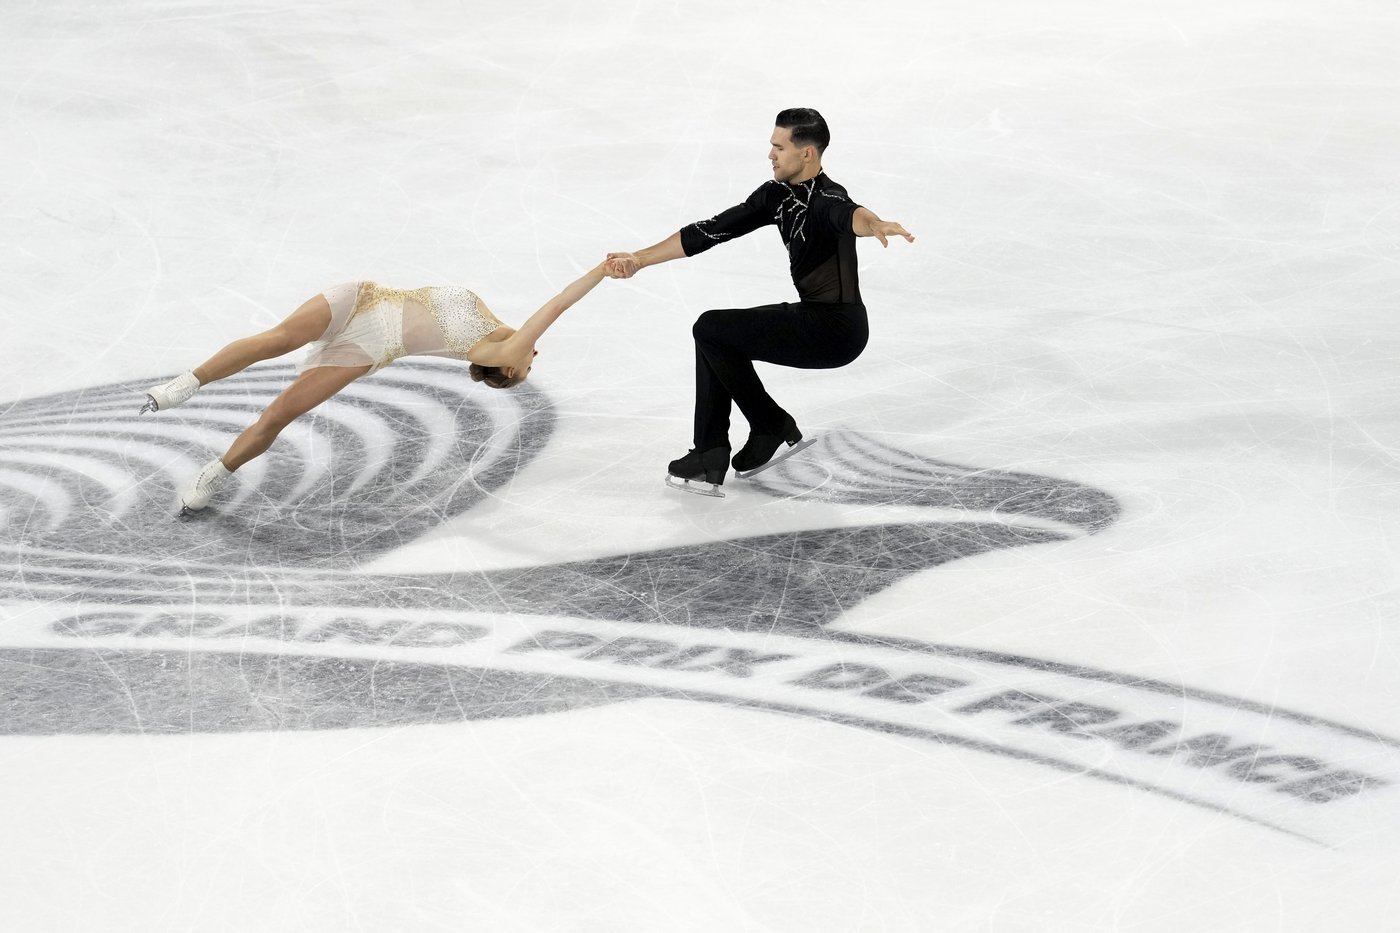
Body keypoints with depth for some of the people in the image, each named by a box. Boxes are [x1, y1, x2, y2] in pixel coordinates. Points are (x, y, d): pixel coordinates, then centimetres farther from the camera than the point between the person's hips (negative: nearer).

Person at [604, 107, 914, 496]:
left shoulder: (826, 198, -20)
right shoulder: (777, 195, 7)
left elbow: (849, 215, -45)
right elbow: (711, 231, 8)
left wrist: (876, 224, -70)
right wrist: (639, 259, 6)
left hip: (837, 330, -9)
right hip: (809, 318, 9)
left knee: (711, 329, -10)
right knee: (716, 340, 11)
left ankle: (774, 428, 3)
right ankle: (709, 461, 10)